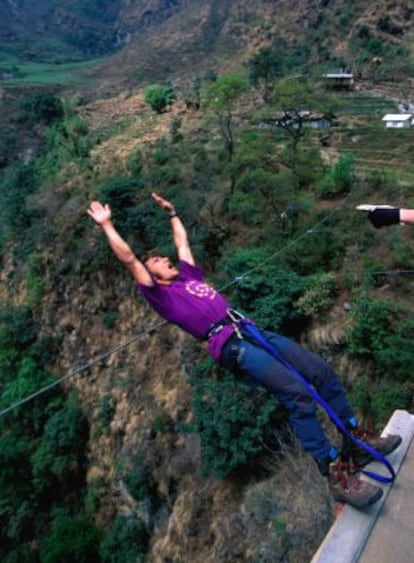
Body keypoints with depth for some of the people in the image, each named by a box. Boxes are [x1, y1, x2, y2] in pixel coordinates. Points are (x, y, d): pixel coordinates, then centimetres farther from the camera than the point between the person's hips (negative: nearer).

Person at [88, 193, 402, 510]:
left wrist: (171, 213, 48)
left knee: (323, 371, -1)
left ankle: (358, 441, 13)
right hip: (229, 345, -8)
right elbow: (129, 259, 5)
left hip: (250, 330, 8)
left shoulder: (190, 275, 28)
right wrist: (106, 224, 11)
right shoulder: (161, 294, 9)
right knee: (297, 393, -24)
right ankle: (337, 474, -14)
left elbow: (183, 243, 42)